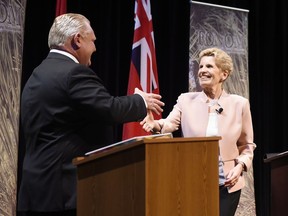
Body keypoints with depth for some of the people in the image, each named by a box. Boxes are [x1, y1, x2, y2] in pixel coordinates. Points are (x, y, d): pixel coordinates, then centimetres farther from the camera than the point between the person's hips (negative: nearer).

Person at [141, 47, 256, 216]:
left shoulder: (239, 103, 1)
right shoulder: (186, 100, 2)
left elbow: (247, 145, 6)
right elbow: (169, 124, -13)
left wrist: (240, 165, -11)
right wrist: (156, 125, -36)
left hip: (227, 185, 0)